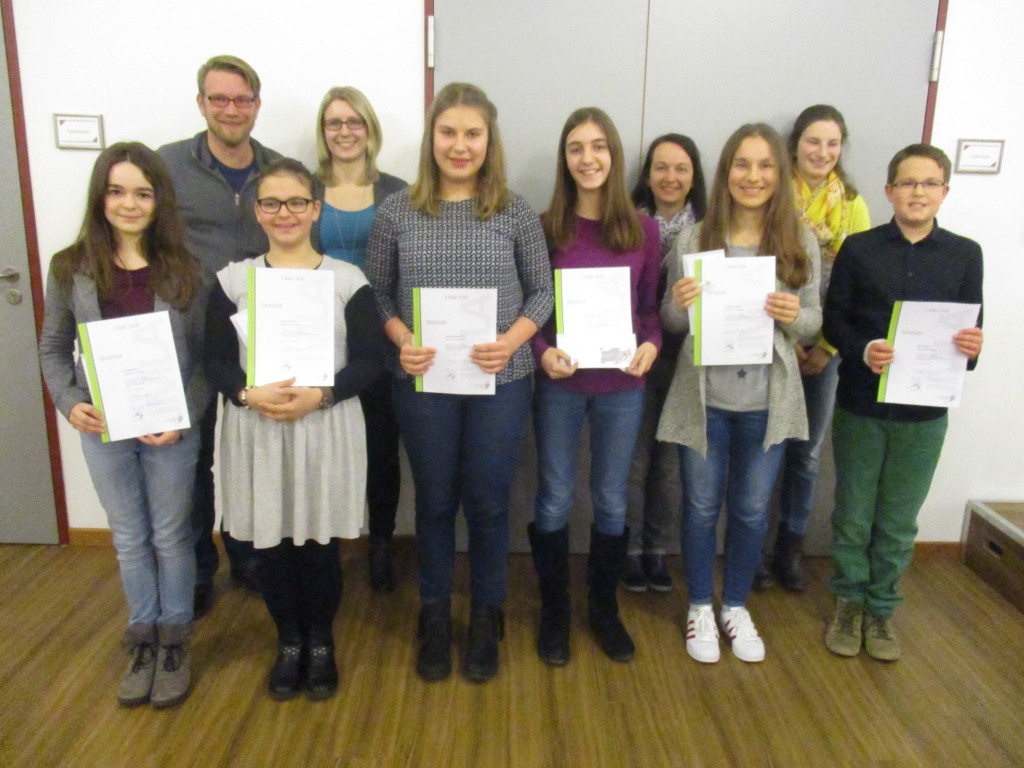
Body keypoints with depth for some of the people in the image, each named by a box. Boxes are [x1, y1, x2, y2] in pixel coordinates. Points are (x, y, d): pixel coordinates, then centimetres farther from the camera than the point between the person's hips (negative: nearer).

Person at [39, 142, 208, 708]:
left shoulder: (185, 271, -8)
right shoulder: (71, 269, -3)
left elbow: (206, 356, -6)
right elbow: (53, 347, 6)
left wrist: (184, 416, -17)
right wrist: (69, 402, -9)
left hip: (170, 429, -2)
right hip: (102, 428, 2)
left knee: (171, 536, 13)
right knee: (129, 538, 16)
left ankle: (174, 642, 31)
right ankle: (142, 640, 35)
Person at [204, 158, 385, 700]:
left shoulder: (347, 281, -1)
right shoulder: (232, 280, 4)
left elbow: (369, 360, -3)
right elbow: (215, 361, 3)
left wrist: (320, 394, -18)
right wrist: (249, 394, -17)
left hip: (327, 428, -1)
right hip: (254, 431, 2)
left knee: (319, 543, 7)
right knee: (270, 543, 10)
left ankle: (321, 644, 31)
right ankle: (289, 642, 33)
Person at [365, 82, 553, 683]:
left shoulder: (516, 212, -1)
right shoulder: (398, 211, 0)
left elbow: (543, 291, 3)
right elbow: (376, 292, 4)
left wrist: (512, 340, -14)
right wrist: (402, 340, -13)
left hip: (501, 381, 0)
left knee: (488, 502, 10)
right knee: (435, 501, 14)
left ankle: (487, 618, 32)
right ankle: (435, 617, 34)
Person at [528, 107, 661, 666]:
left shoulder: (643, 230, 1)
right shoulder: (545, 228, -3)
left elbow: (650, 307, 5)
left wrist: (650, 343, -15)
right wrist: (543, 351, -18)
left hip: (622, 385, 2)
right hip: (559, 383, -1)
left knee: (612, 501, 14)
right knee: (554, 500, 9)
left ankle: (604, 606, 34)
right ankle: (554, 610, 29)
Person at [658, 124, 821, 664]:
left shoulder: (801, 243, 0)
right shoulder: (693, 240, -4)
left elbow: (814, 320, 6)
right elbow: (670, 324, 2)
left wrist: (794, 317, -17)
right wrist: (679, 304, -21)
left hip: (768, 401, 2)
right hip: (705, 397, -1)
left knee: (752, 510, 14)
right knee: (701, 507, 12)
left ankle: (736, 605, 37)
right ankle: (699, 607, 33)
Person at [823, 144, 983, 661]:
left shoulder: (964, 255, 3)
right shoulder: (859, 249, -1)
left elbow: (971, 328, 4)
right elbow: (834, 320, -2)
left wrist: (972, 347, -18)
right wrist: (863, 349, -20)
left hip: (924, 410, 1)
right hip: (860, 404, -1)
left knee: (899, 520, 11)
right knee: (853, 513, 11)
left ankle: (881, 606, 30)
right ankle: (849, 600, 30)